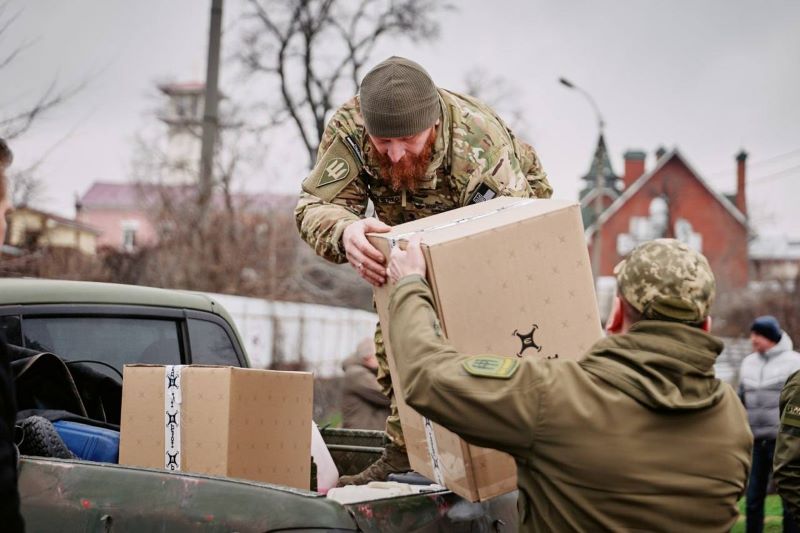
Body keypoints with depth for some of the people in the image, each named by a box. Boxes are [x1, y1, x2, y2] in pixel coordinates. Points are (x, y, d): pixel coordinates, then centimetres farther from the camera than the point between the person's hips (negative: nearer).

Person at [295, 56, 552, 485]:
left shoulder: (482, 147, -45)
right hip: (410, 234, 4)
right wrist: (345, 231, -66)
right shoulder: (348, 127, -36)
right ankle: (403, 455, 11)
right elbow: (313, 207, -38)